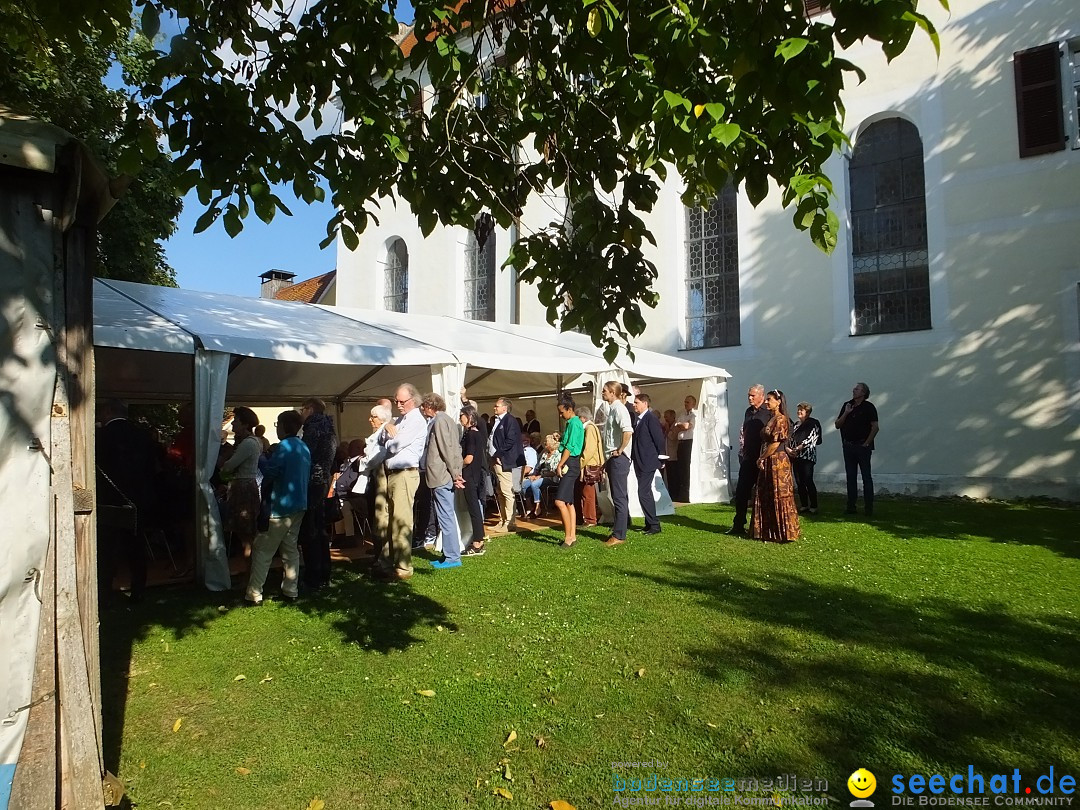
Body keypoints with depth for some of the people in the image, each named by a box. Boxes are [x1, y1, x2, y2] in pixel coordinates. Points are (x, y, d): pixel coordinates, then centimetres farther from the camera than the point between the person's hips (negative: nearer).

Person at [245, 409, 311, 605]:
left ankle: (253, 594, 2)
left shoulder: (284, 446, -15)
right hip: (299, 504, 8)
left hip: (281, 505, -8)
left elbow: (269, 472, -17)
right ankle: (290, 590, 17)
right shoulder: (304, 448, 10)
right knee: (290, 547, 14)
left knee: (262, 550, 0)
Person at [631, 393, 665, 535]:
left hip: (648, 462, -10)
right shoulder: (638, 419, 14)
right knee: (646, 493, 15)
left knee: (643, 493, -11)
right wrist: (634, 458, 12)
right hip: (639, 463, 10)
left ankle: (654, 525, -4)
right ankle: (650, 523, 24)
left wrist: (660, 458, -10)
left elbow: (659, 439, -15)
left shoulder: (651, 418, -13)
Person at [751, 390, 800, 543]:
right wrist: (761, 459, 4)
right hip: (767, 463, 9)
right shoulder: (771, 419, 16)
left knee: (779, 497, -3)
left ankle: (784, 533, 5)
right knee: (765, 497, 11)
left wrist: (761, 458, -9)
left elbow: (775, 444, -17)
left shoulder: (781, 419, -12)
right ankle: (769, 531, 19)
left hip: (778, 461, -9)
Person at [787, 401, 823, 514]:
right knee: (799, 482, 5)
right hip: (795, 456, 7)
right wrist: (788, 449, 1)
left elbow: (812, 439, -9)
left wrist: (798, 448, -15)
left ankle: (814, 506, -3)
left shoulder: (814, 423, 0)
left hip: (807, 456, -7)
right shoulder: (796, 424, 21)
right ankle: (804, 505, 13)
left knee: (808, 481, -10)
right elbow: (792, 438, 20)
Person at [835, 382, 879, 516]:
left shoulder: (868, 407, -4)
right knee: (851, 477, 8)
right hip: (848, 446, 5)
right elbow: (837, 425, 9)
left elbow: (875, 427, -8)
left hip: (863, 446, -5)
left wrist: (867, 443, -10)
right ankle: (851, 506, 13)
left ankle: (868, 508, 0)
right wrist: (846, 413, -5)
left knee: (866, 477, -2)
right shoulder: (847, 405, 11)